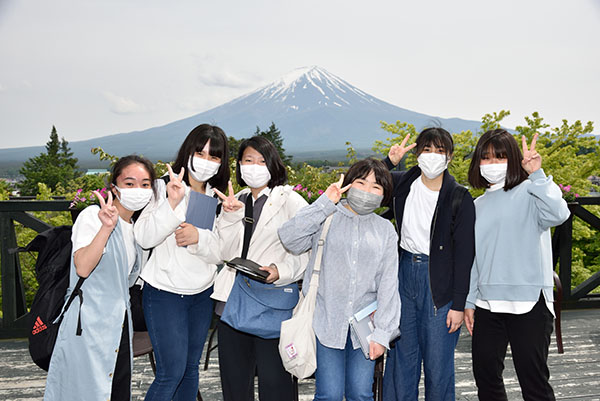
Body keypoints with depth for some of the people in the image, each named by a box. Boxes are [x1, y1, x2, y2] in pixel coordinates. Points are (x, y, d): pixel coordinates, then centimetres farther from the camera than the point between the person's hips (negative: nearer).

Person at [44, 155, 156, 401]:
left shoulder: (134, 227, 12)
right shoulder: (92, 216, -12)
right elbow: (83, 268, -27)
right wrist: (107, 227, -35)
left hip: (119, 325, 7)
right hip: (89, 325, -7)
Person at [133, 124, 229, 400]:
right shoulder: (165, 188, -8)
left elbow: (221, 252, -2)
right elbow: (144, 238, -18)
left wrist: (199, 237, -22)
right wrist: (171, 203, -30)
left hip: (202, 294, 5)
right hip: (164, 293, -5)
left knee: (191, 367, 15)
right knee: (171, 372, -4)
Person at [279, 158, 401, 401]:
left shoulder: (385, 229, 10)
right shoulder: (326, 219, 2)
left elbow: (389, 284, 6)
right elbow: (289, 239, -16)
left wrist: (382, 333, -1)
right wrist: (325, 203, -14)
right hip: (326, 321, -2)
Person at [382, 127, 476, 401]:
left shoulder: (460, 199, -8)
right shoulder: (403, 183, 3)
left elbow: (464, 254, -8)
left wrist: (458, 305, -11)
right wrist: (389, 161, -4)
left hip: (439, 282, -3)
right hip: (404, 273, 4)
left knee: (438, 362, 3)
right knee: (401, 356, 12)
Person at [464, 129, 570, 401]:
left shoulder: (529, 194, -1)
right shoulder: (478, 206, 14)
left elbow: (558, 214, -23)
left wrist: (536, 174, -25)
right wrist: (469, 301, 14)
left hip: (528, 303, -5)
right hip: (487, 305, 6)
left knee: (533, 378, 1)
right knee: (485, 375, 12)